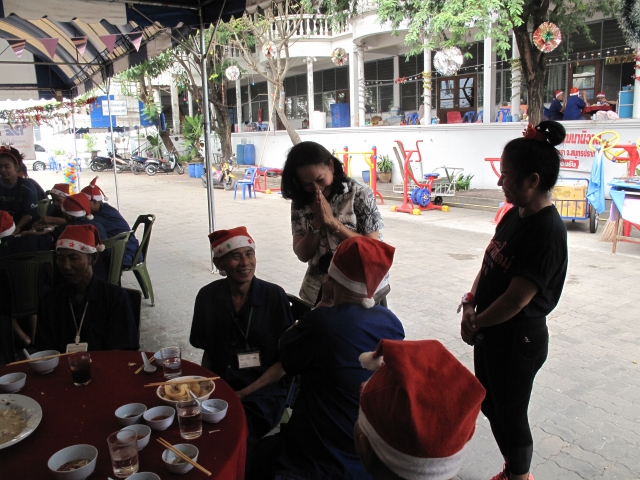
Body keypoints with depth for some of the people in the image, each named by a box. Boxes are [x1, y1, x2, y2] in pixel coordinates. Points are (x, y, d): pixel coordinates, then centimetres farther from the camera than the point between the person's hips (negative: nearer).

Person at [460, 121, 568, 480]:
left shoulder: (547, 231, -24)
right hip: (491, 332, 9)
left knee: (510, 414, 11)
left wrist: (475, 323, -12)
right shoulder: (514, 215, 2)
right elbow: (489, 262, 8)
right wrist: (470, 303, -6)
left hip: (518, 339, -9)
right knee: (489, 405, 23)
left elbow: (516, 299, -25)